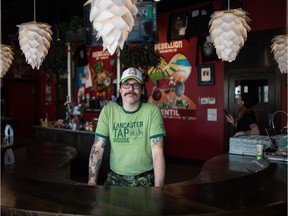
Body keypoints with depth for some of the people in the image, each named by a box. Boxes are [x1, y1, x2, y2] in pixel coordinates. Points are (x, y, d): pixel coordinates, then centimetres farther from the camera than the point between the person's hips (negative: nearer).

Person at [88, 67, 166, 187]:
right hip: (115, 177, 2)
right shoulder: (108, 110, -3)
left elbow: (157, 152, -14)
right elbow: (97, 148, -3)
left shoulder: (152, 111, -10)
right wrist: (92, 181, -12)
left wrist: (158, 186, -21)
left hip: (145, 179, -1)